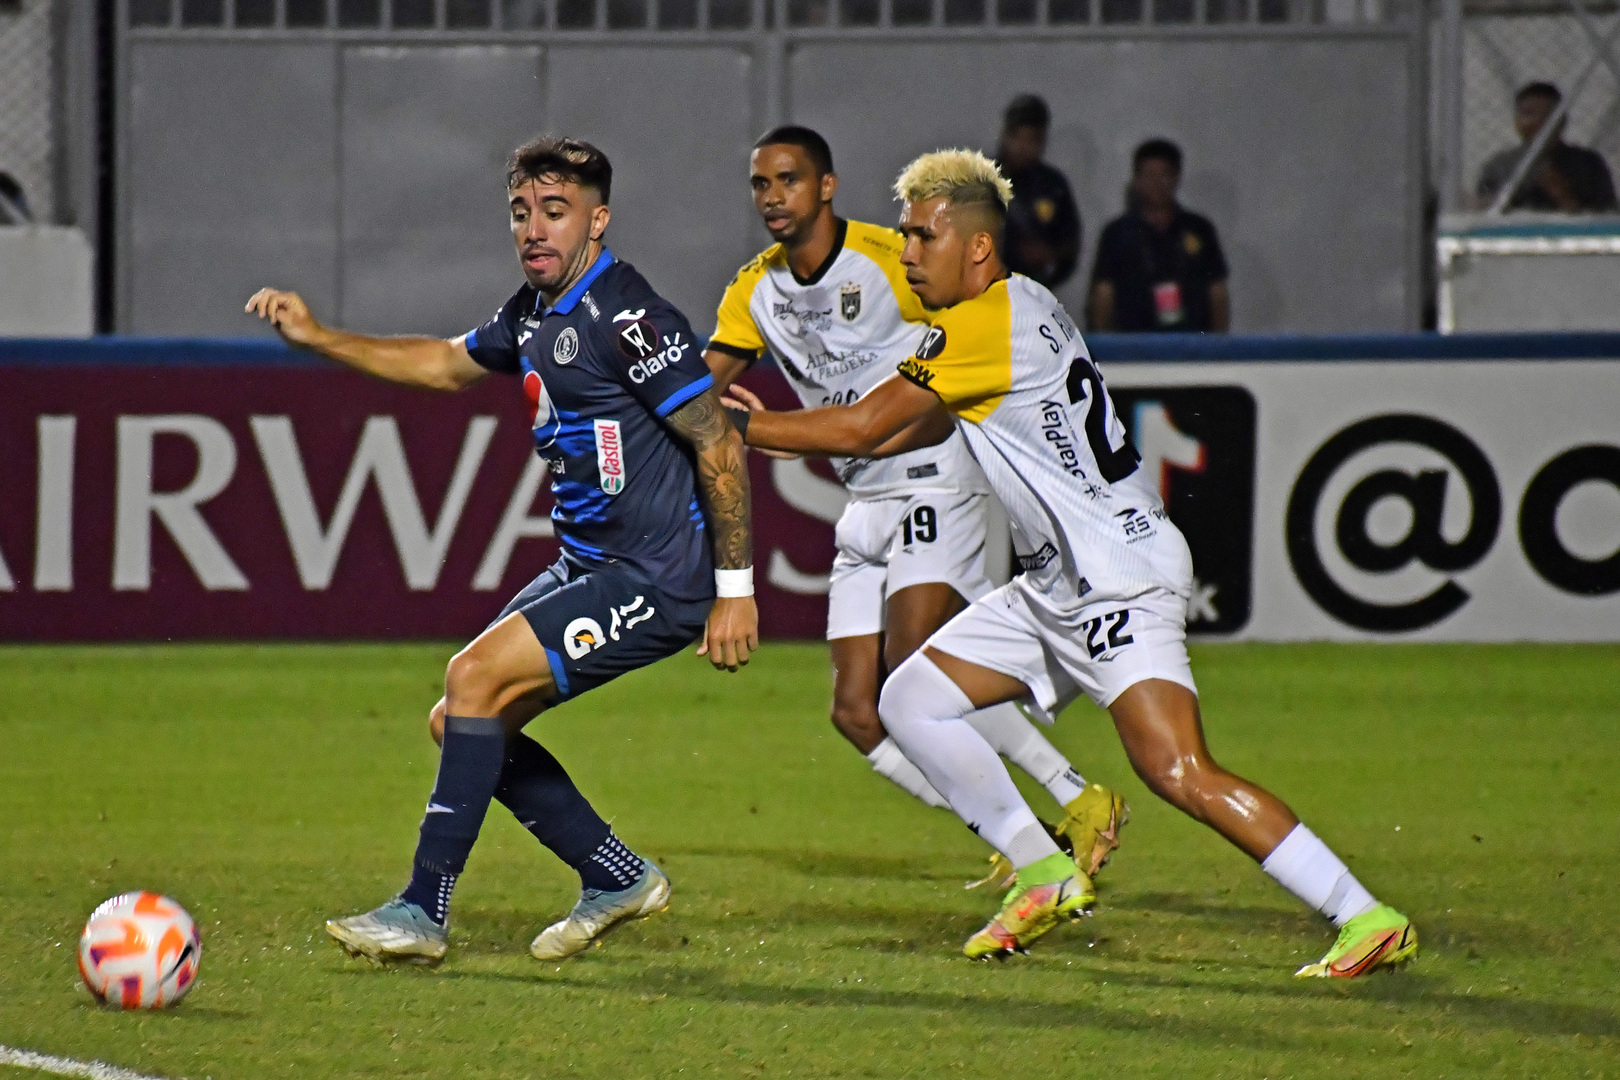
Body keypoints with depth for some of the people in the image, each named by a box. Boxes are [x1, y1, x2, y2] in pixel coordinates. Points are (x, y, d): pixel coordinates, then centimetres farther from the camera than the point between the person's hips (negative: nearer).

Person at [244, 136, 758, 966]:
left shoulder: (628, 318, -18)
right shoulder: (535, 313, 10)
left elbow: (718, 444, -17)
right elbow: (448, 365, 28)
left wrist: (734, 589, -18)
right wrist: (318, 338, 20)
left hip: (658, 583, -10)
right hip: (588, 569, 10)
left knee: (476, 678, -18)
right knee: (457, 723, 8)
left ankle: (424, 911, -14)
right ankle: (617, 879, 17)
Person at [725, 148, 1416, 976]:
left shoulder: (986, 324, -15)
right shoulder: (1019, 308, 15)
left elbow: (860, 427, -15)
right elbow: (922, 427, 26)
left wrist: (733, 428, -4)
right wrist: (773, 428, 21)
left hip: (1121, 579, -10)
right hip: (1056, 588, 11)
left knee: (1179, 775, -20)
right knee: (909, 701, 7)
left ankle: (1369, 920, -19)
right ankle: (1044, 875, 11)